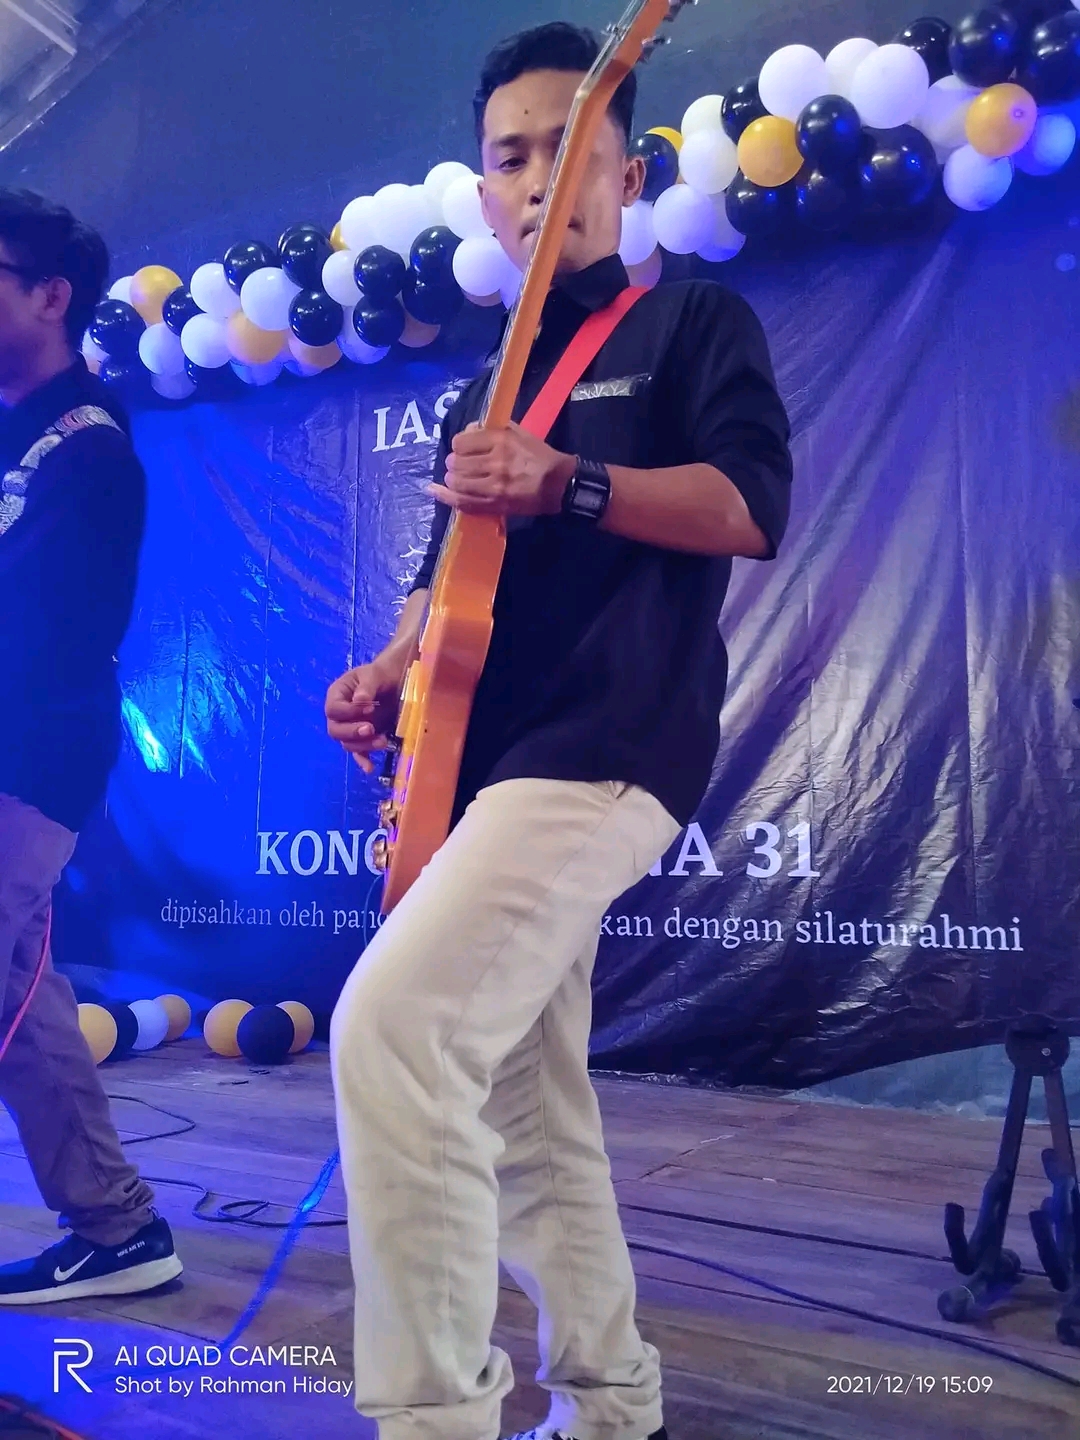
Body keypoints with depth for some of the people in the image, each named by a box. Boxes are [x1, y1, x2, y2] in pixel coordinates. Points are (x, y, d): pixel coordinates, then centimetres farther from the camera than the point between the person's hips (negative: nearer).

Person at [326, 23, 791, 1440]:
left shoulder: (693, 321, 5)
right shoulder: (486, 387, 24)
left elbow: (752, 508, -10)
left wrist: (567, 484, -22)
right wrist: (389, 673, 4)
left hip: (607, 751, -8)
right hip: (491, 762, 8)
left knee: (392, 1022, -23)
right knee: (528, 1109, 13)